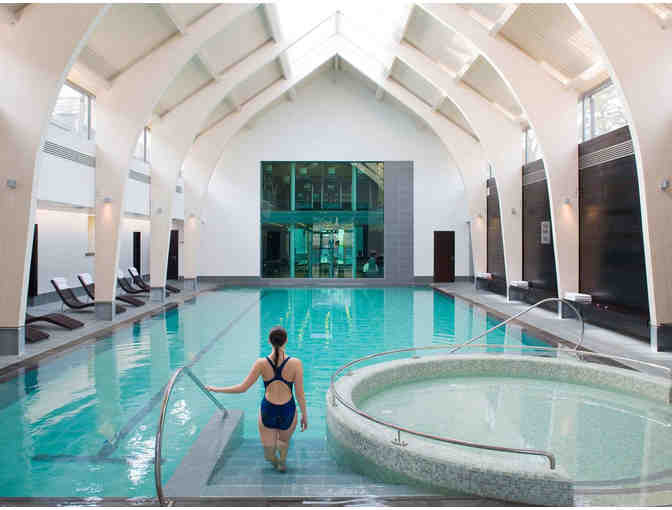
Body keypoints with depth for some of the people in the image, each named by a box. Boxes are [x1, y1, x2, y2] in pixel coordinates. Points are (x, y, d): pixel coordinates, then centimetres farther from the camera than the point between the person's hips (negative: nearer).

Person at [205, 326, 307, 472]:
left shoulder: (261, 363, -12)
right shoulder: (295, 363, -14)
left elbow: (242, 388, -6)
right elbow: (300, 394, -8)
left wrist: (217, 389, 7)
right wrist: (304, 415, 7)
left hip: (267, 412, 0)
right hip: (287, 413, 0)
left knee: (269, 455, 24)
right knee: (284, 441, 32)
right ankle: (282, 461, 22)